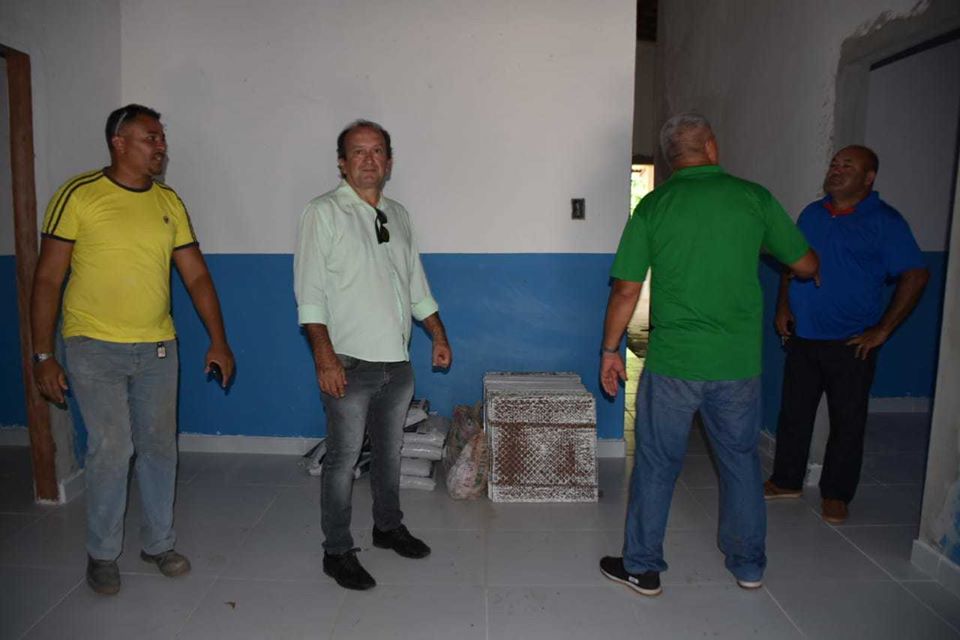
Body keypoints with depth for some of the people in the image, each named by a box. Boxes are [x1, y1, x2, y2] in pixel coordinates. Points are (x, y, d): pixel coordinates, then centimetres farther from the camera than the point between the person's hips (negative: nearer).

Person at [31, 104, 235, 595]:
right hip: (95, 349, -4)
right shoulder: (79, 195, -7)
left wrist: (218, 340, -1)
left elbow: (197, 276, 5)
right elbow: (48, 279, -5)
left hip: (157, 348, 4)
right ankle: (102, 553, 19)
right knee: (111, 451, -4)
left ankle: (158, 542, 28)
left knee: (159, 448, 10)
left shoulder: (169, 202, 6)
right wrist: (43, 354, -8)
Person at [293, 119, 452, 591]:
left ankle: (388, 526, 37)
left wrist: (438, 335, 16)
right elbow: (310, 292, -13)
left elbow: (415, 282, 19)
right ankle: (337, 552, 19)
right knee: (343, 459, 3)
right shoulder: (324, 212, -6)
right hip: (350, 364, -6)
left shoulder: (398, 215, 13)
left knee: (389, 451, 18)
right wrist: (324, 355, -20)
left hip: (397, 362, 6)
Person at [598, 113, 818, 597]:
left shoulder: (653, 206, -4)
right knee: (741, 460, 19)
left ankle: (642, 567, 23)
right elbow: (805, 265, 9)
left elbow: (626, 290, -6)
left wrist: (610, 348, 6)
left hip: (673, 362, -2)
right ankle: (748, 565, 35)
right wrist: (815, 274, 32)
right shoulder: (754, 197, 0)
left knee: (657, 465, 10)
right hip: (740, 361, 2)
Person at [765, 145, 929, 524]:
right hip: (802, 337, 5)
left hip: (851, 343, -4)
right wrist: (783, 307, 5)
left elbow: (916, 275, -10)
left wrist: (882, 330, -13)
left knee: (847, 422, 6)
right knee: (793, 412, 12)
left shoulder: (885, 221, -7)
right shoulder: (812, 214, 9)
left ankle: (836, 494, 22)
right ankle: (787, 481, 27)